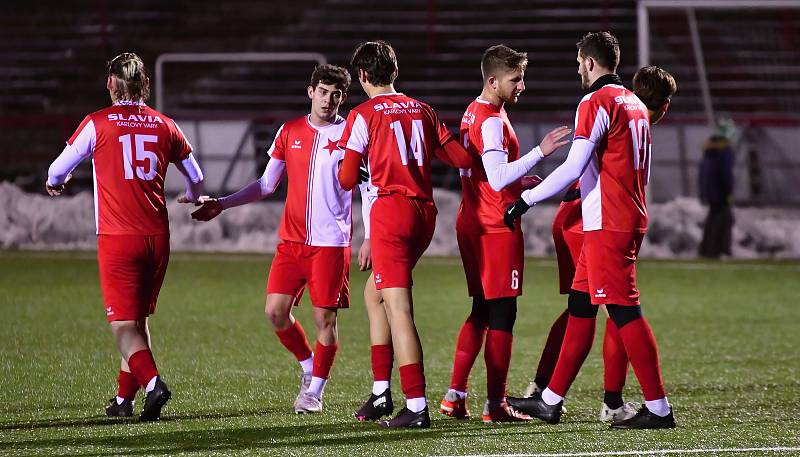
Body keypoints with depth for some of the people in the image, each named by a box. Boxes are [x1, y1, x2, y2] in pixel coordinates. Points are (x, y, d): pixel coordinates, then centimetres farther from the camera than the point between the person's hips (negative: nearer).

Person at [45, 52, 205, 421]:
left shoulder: (98, 124, -3)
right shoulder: (164, 125, 7)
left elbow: (58, 170, 5)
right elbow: (195, 177, 19)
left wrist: (55, 183, 30)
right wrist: (193, 198, 43)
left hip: (117, 239, -4)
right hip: (157, 238, 4)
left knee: (124, 325, -4)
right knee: (139, 319, 17)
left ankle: (153, 382, -26)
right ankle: (125, 398, 23)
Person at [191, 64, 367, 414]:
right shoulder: (290, 132, 10)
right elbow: (266, 184, 16)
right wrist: (222, 204, 10)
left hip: (331, 242, -4)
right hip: (291, 239, 4)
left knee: (324, 318, -3)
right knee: (276, 311, -3)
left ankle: (315, 391, 10)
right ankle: (309, 367, 21)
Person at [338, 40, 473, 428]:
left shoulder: (364, 115, -3)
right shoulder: (422, 110, 13)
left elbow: (347, 179, -3)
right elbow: (461, 158, 11)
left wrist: (345, 167, 19)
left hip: (391, 210, -7)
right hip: (425, 210, 7)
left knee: (398, 308, -9)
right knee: (376, 290, 23)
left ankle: (417, 406, -17)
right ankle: (381, 391, 20)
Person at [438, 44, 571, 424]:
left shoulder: (473, 113, 15)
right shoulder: (492, 121, -16)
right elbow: (498, 179, -25)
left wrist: (518, 183, 21)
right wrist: (540, 152, -29)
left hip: (472, 224, 10)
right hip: (496, 228, -10)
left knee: (481, 311, 15)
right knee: (502, 315, -5)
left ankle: (455, 396, 13)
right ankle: (495, 405, -4)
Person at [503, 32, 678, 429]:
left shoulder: (596, 103, -12)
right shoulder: (636, 105, 16)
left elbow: (573, 167, -17)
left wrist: (526, 200, -10)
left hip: (606, 225, -9)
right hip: (631, 220, 9)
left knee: (624, 311, -8)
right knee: (580, 306, 14)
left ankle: (658, 408, -10)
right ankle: (551, 402, 20)